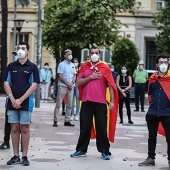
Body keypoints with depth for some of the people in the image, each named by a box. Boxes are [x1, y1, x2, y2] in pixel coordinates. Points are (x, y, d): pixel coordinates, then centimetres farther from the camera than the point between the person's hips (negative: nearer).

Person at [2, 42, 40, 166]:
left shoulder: (32, 67, 1)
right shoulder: (11, 66, 10)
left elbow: (34, 86, -6)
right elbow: (6, 83, 5)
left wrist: (20, 100, -12)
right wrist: (12, 99, -9)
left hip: (26, 103, -3)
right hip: (12, 103, 3)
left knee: (25, 129, 1)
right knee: (14, 129, 4)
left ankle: (25, 156, 6)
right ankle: (16, 156, 10)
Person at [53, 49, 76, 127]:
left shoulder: (72, 65, 15)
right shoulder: (61, 64, -4)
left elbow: (74, 75, 16)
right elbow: (60, 76, -10)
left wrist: (72, 83, -2)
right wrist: (68, 84, -12)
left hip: (70, 87, 6)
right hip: (62, 86, -6)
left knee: (69, 105, 6)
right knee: (58, 104, -5)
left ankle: (67, 120, 11)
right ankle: (55, 120, -4)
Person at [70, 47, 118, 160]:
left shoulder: (105, 67, 3)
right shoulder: (84, 67, 10)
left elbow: (111, 85, 1)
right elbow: (78, 83, 3)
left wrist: (112, 101, -5)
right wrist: (90, 77, -9)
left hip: (100, 102, -2)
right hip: (87, 101, 2)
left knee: (101, 128, 2)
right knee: (85, 127, 8)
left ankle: (105, 151, 10)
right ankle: (81, 150, 17)